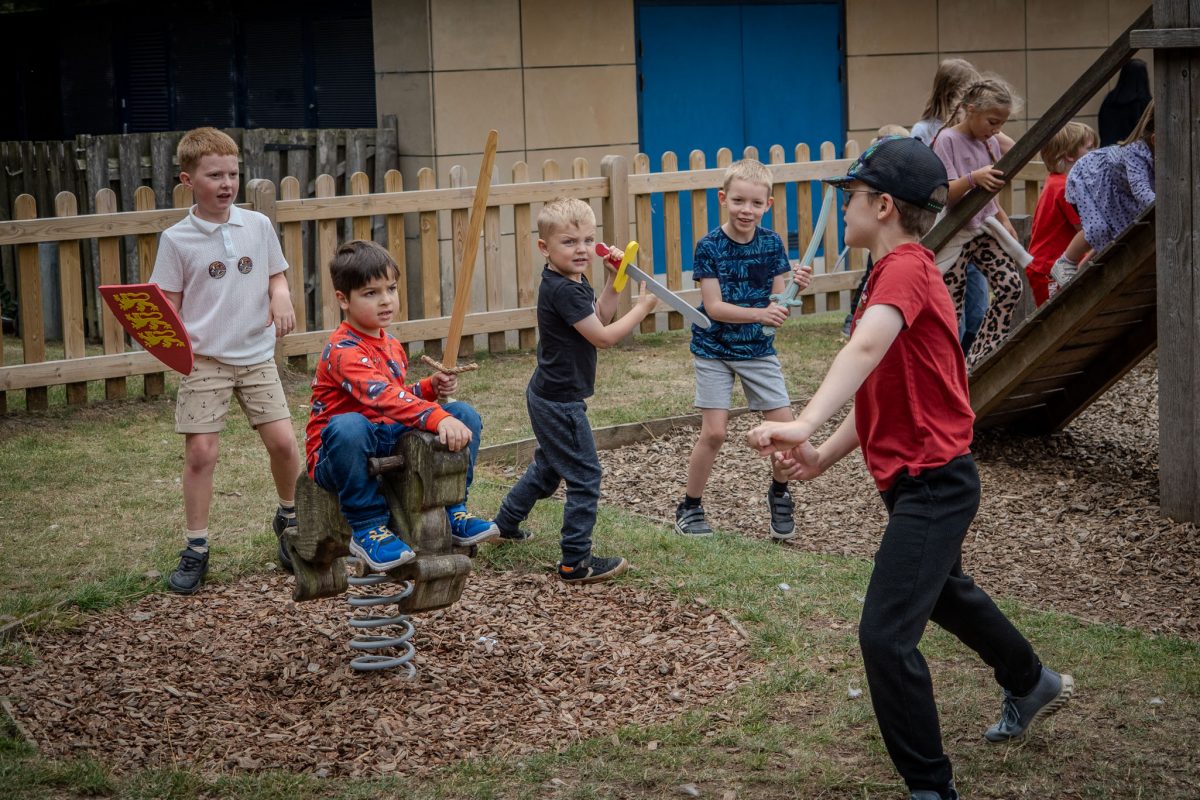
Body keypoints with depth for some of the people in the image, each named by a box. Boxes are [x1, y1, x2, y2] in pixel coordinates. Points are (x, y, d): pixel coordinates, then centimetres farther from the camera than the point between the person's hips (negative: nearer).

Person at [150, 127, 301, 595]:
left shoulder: (258, 225, 3)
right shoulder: (177, 240, -4)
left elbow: (276, 276, 14)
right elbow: (169, 305, -1)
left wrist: (281, 298, -8)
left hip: (257, 355, 2)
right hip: (203, 360, -2)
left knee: (283, 441, -1)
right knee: (200, 453, -4)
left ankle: (289, 518, 27)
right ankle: (195, 551, 8)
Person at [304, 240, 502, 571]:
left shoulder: (392, 345, 10)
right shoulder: (343, 351, -20)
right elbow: (381, 396, -37)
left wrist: (430, 388, 1)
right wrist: (437, 419, -48)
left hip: (389, 440, 8)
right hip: (334, 454, -8)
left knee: (465, 414, -3)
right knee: (349, 426, -43)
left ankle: (451, 510, 0)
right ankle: (367, 529, -29)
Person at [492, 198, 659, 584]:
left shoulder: (573, 282, 7)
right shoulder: (563, 291, -24)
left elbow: (599, 317, 13)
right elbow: (603, 336, -21)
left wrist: (613, 281, 3)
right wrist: (642, 307, -12)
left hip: (549, 397, 11)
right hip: (560, 402, -11)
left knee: (548, 465, 27)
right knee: (584, 476, -4)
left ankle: (505, 523, 42)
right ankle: (576, 562, 1)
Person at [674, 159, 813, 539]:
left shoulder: (772, 243, -5)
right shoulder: (709, 246, -14)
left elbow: (777, 304, -6)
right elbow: (714, 307, -19)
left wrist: (794, 286, -26)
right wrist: (759, 314, -32)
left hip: (758, 350, 3)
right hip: (714, 350, -3)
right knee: (714, 432, -8)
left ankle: (779, 494, 23)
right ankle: (689, 508, 11)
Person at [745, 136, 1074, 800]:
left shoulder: (906, 270, -20)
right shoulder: (900, 272, 13)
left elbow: (866, 347, -40)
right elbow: (882, 391, 14)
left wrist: (804, 424, -54)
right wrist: (824, 455, 0)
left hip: (932, 483, -11)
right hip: (919, 479, 11)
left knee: (885, 633, -16)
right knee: (943, 591, 33)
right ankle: (1032, 685, 58)